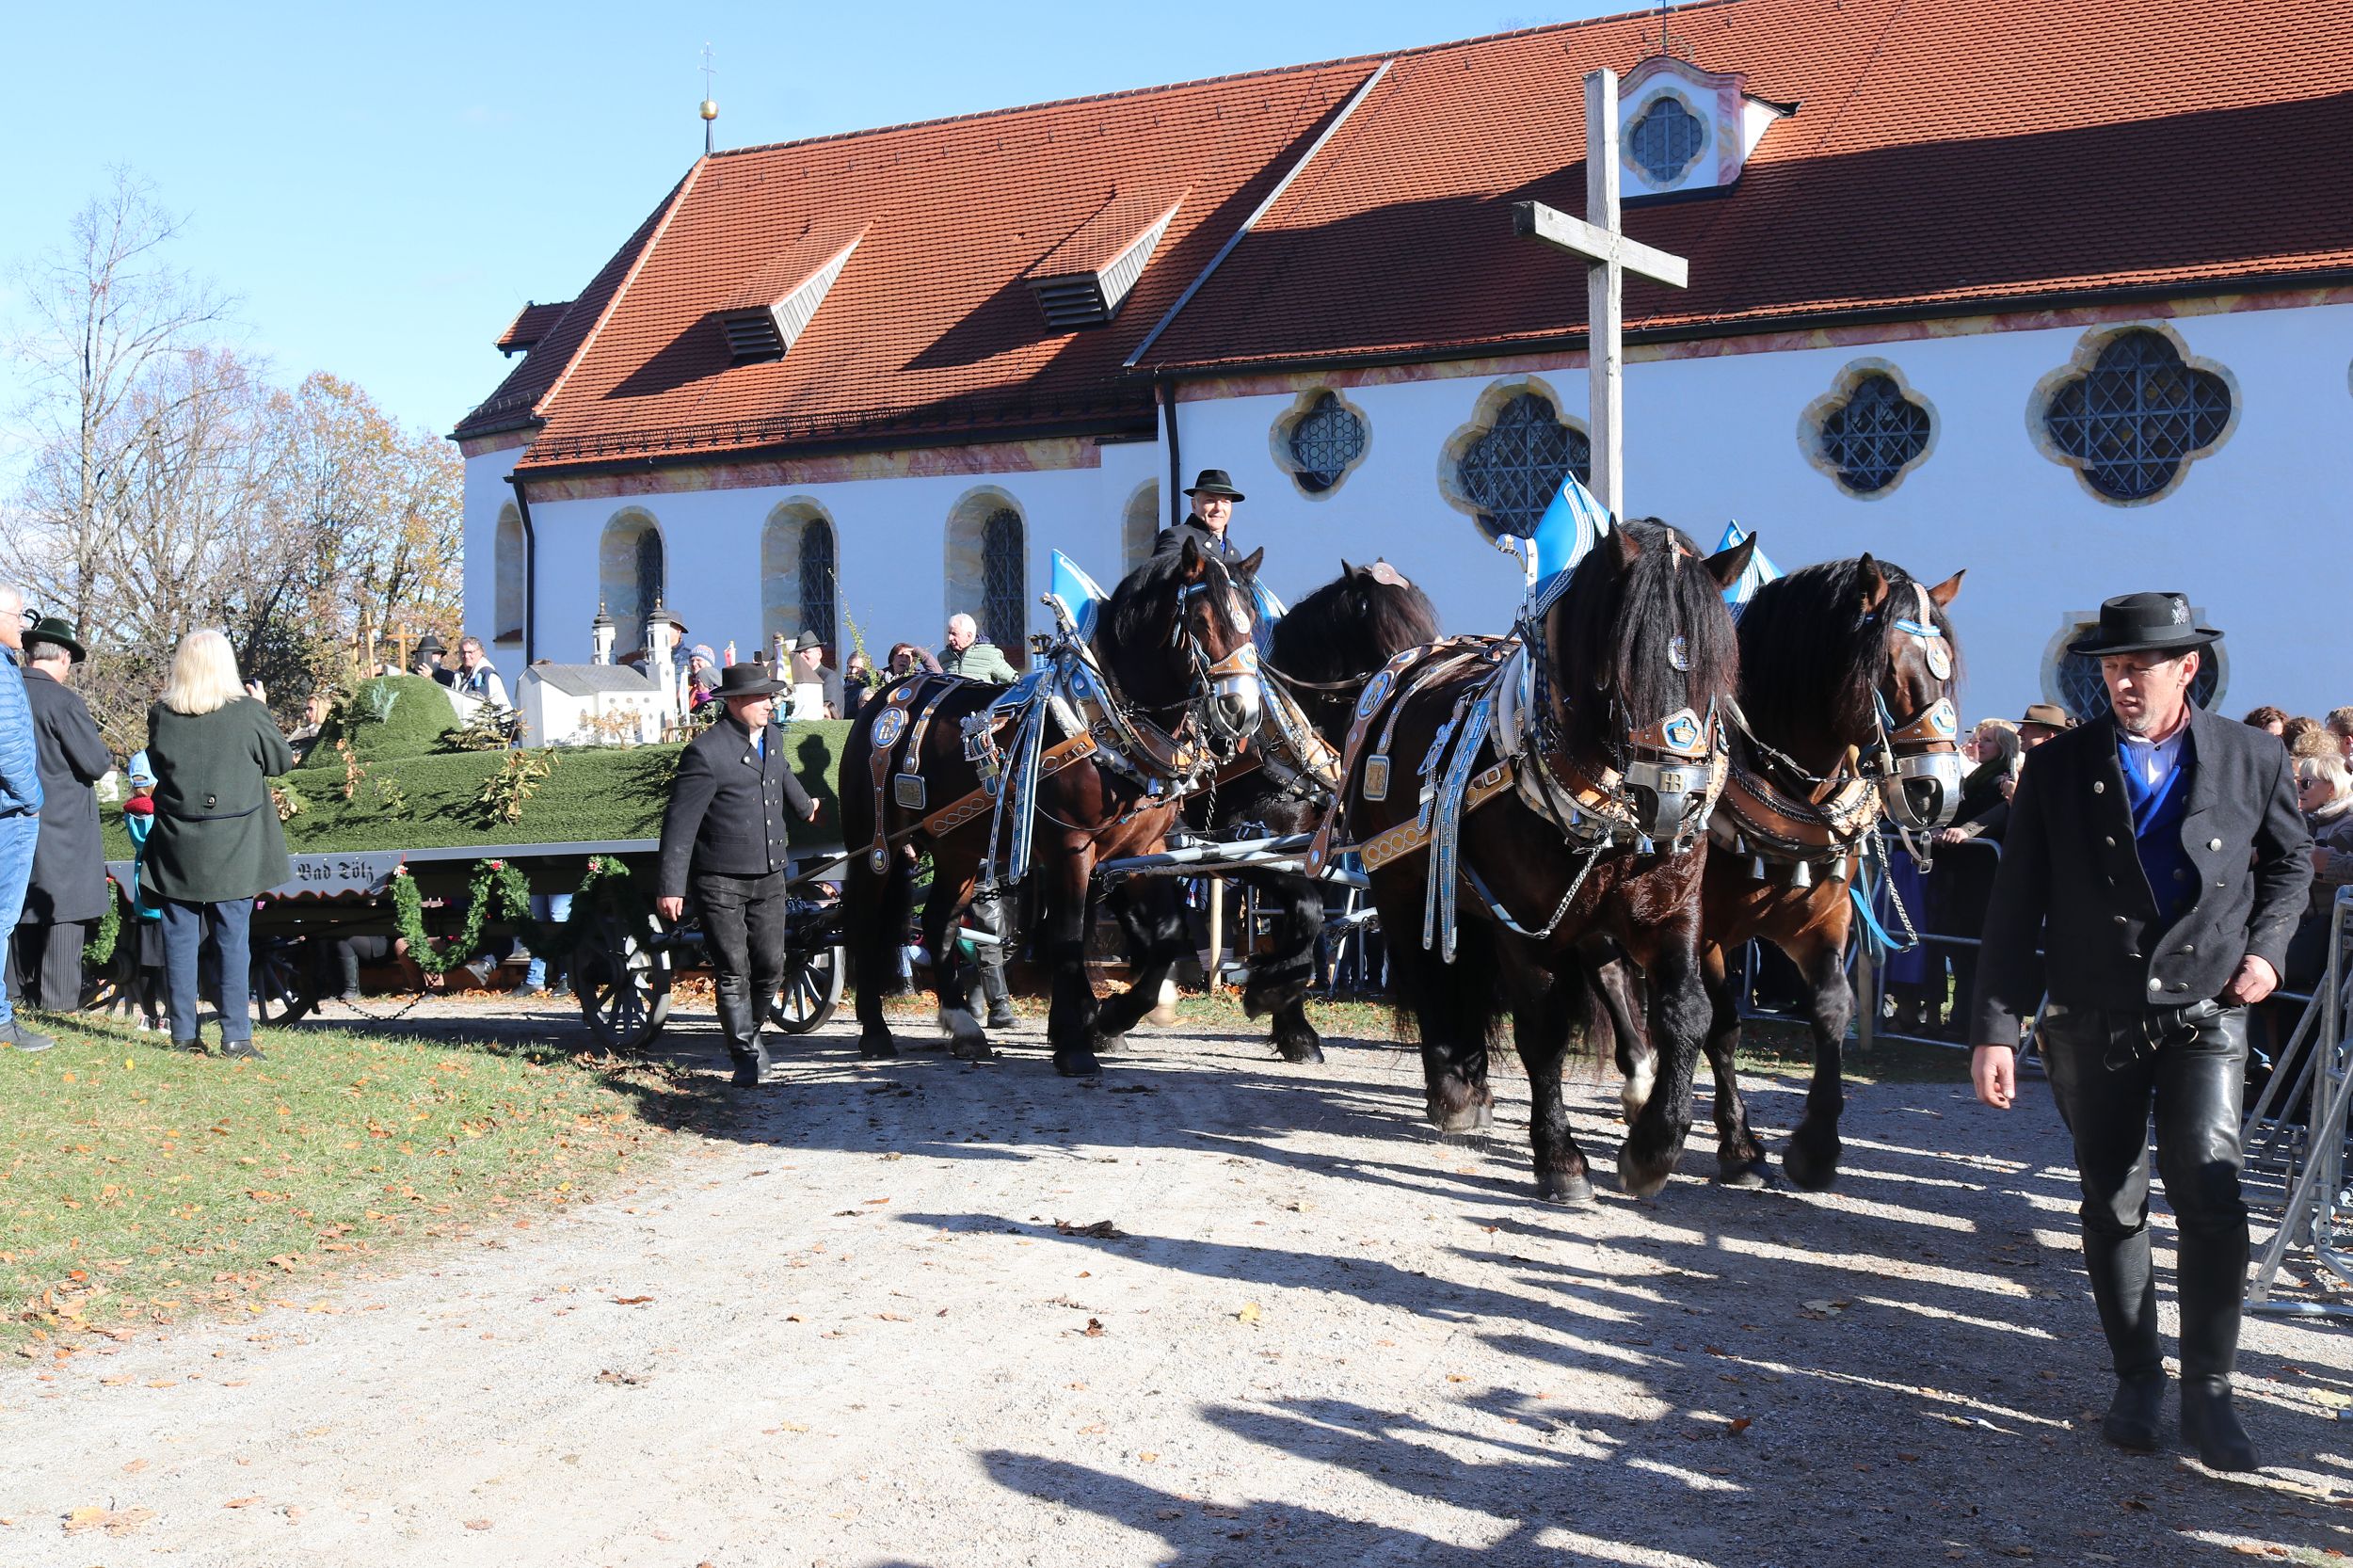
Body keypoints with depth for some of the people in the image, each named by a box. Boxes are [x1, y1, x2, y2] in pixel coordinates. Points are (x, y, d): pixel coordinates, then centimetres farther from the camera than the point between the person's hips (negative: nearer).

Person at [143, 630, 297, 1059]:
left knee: (180, 938, 9)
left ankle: (183, 1033, 12)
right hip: (233, 846, -2)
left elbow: (156, 763, 12)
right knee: (233, 939, 2)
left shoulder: (161, 714, -3)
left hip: (177, 846, 2)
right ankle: (235, 1036, 0)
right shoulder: (247, 711, -11)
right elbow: (281, 760, 2)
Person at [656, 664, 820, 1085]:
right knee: (732, 972, -3)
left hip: (770, 876, 6)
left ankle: (749, 1030, 32)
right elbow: (680, 822, -15)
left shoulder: (773, 736, 8)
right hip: (720, 880, -6)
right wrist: (670, 886, -17)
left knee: (771, 968, 8)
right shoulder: (706, 752, -14)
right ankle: (746, 1055, 5)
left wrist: (806, 809, 50)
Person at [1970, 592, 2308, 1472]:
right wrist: (1996, 1028, -6)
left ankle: (2208, 1394, 0)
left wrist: (2265, 946, 1)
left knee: (2210, 1195, -13)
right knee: (2111, 1205, 9)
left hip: (2204, 1015, -1)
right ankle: (2137, 1379, 25)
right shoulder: (2059, 766, -3)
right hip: (2092, 1024, 1)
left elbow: (2290, 860, 18)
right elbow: (2015, 906, -2)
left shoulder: (2251, 761, -1)